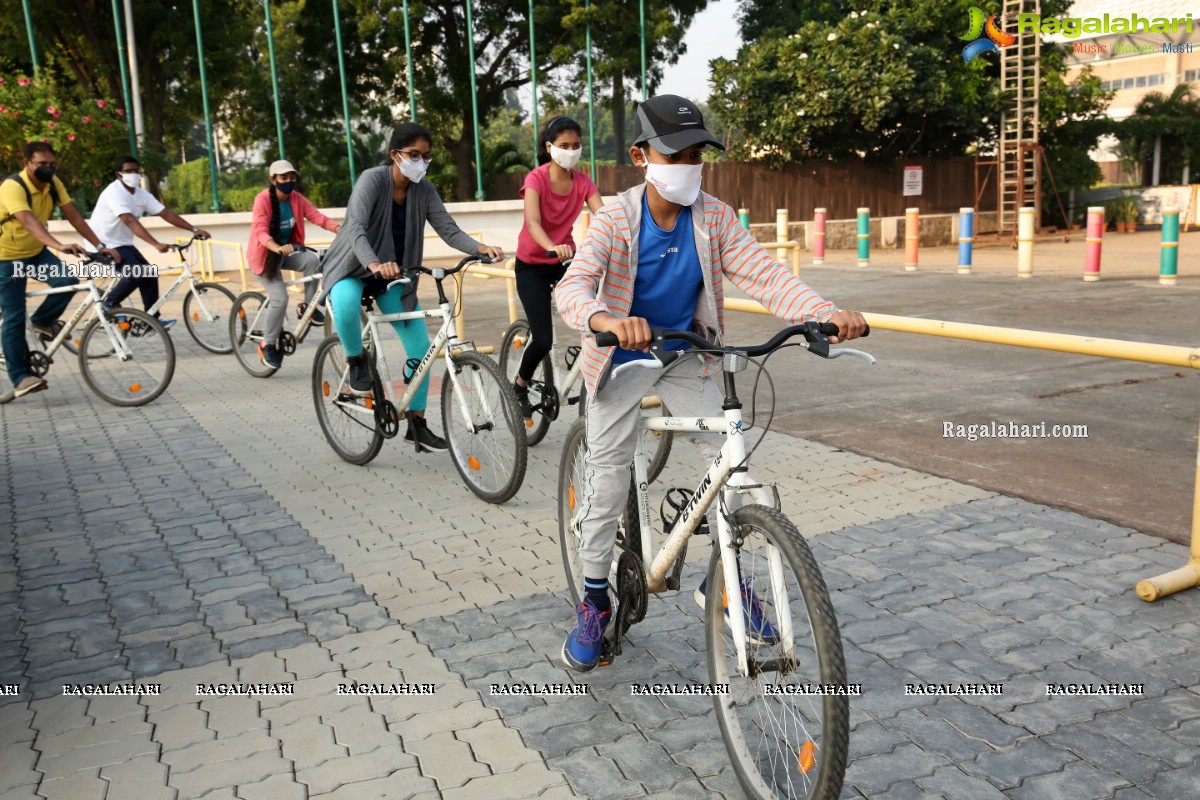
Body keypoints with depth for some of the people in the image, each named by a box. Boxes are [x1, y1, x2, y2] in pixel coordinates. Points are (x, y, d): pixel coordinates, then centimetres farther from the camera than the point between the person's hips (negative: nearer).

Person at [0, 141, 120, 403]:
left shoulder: (53, 183, -6)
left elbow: (74, 216, -9)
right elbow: (29, 221, -43)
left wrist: (100, 245, -19)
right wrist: (60, 246, -59)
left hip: (36, 251, 6)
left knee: (68, 281, -21)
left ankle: (42, 321, 8)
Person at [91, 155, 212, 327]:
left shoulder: (142, 195, 1)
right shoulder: (114, 192, -23)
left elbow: (166, 213, -3)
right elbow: (130, 221, -36)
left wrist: (194, 229, -14)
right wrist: (156, 244, -47)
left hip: (122, 244, 8)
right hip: (103, 244, -8)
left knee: (149, 274, -2)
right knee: (136, 273, -25)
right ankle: (110, 303, -5)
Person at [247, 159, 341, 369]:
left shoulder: (297, 198, -5)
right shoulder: (263, 199, -20)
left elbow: (317, 216, -17)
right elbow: (260, 231, -32)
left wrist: (341, 229, -35)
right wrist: (277, 248, -52)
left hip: (287, 250, 4)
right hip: (265, 255, -4)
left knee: (313, 260, -28)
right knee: (280, 298, -19)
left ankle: (309, 306, -6)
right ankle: (267, 345, 0)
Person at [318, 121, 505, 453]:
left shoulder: (424, 190, -6)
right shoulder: (372, 179, -20)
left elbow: (449, 230, -13)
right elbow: (357, 229, -33)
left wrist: (480, 247, -34)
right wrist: (374, 263, -53)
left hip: (394, 275, 5)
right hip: (353, 268, -4)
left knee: (421, 346, -4)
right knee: (346, 303, -40)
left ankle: (416, 422, 11)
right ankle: (357, 362, -9)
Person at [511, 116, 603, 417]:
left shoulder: (583, 182, -6)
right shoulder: (536, 179, -17)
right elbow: (532, 222, -34)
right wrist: (552, 247, -54)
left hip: (567, 260, 4)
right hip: (532, 265, -4)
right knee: (543, 340, -12)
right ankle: (520, 386, 18)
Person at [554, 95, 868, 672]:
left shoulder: (714, 218, -12)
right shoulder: (616, 219, -20)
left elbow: (764, 275, -21)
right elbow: (573, 286, -34)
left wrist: (827, 314, -38)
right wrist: (606, 319, -58)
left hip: (687, 357, 3)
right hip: (622, 359, -2)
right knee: (608, 479, -1)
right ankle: (595, 602, 17)